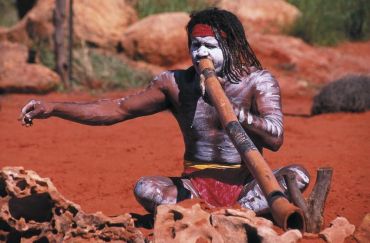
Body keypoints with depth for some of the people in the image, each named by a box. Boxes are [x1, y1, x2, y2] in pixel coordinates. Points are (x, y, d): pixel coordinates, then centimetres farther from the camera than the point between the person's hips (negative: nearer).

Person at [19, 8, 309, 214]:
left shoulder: (258, 82, -5)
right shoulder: (175, 83, 2)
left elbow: (275, 139, -18)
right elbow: (117, 109, 3)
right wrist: (53, 108, -6)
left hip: (248, 185, -1)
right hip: (196, 186, 2)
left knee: (298, 174, -29)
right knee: (146, 188, -27)